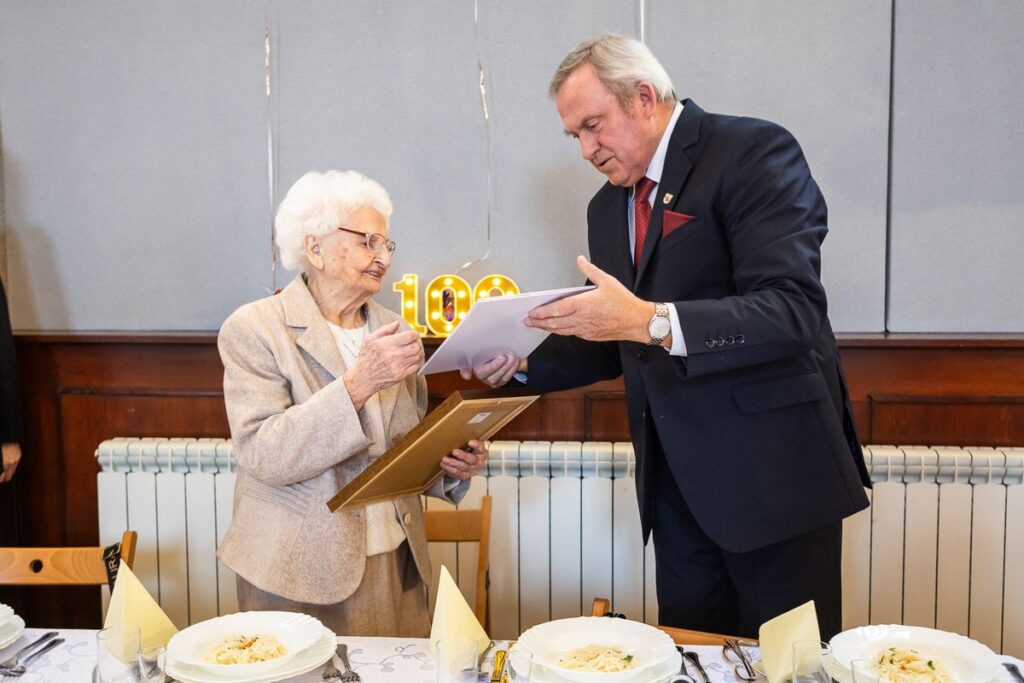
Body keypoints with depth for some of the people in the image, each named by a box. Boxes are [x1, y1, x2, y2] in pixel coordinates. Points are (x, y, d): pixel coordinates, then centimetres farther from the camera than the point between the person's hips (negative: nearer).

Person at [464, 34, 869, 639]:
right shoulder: (608, 207, 13)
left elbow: (794, 311, -23)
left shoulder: (755, 152, -10)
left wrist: (651, 321, -33)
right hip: (676, 481, 7)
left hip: (771, 470, -6)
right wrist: (524, 363, 2)